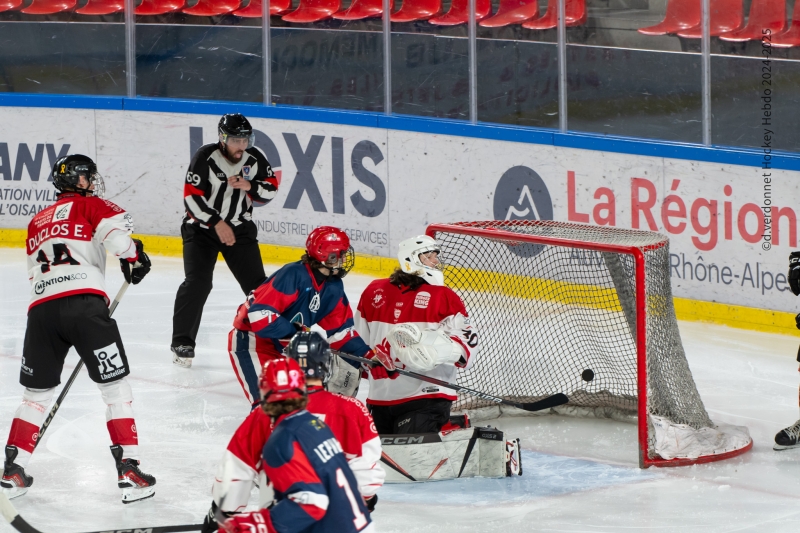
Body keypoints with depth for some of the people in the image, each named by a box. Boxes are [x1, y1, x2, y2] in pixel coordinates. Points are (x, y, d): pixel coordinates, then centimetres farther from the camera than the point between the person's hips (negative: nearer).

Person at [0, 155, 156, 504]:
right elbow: (115, 229, -9)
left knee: (37, 393, 18)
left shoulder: (37, 222, 30)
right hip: (84, 302, -5)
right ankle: (128, 470, -4)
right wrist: (133, 257, 8)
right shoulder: (88, 206, 12)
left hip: (41, 308, 5)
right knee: (115, 387, 2)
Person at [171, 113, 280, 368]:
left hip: (240, 228, 4)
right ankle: (182, 343, -10)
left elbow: (270, 189, 2)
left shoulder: (254, 159, -5)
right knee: (197, 284, -18)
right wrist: (217, 222, -27)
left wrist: (249, 186, -18)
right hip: (201, 227, -4)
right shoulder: (205, 158, -19)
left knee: (258, 285, 1)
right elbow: (192, 197, -20)